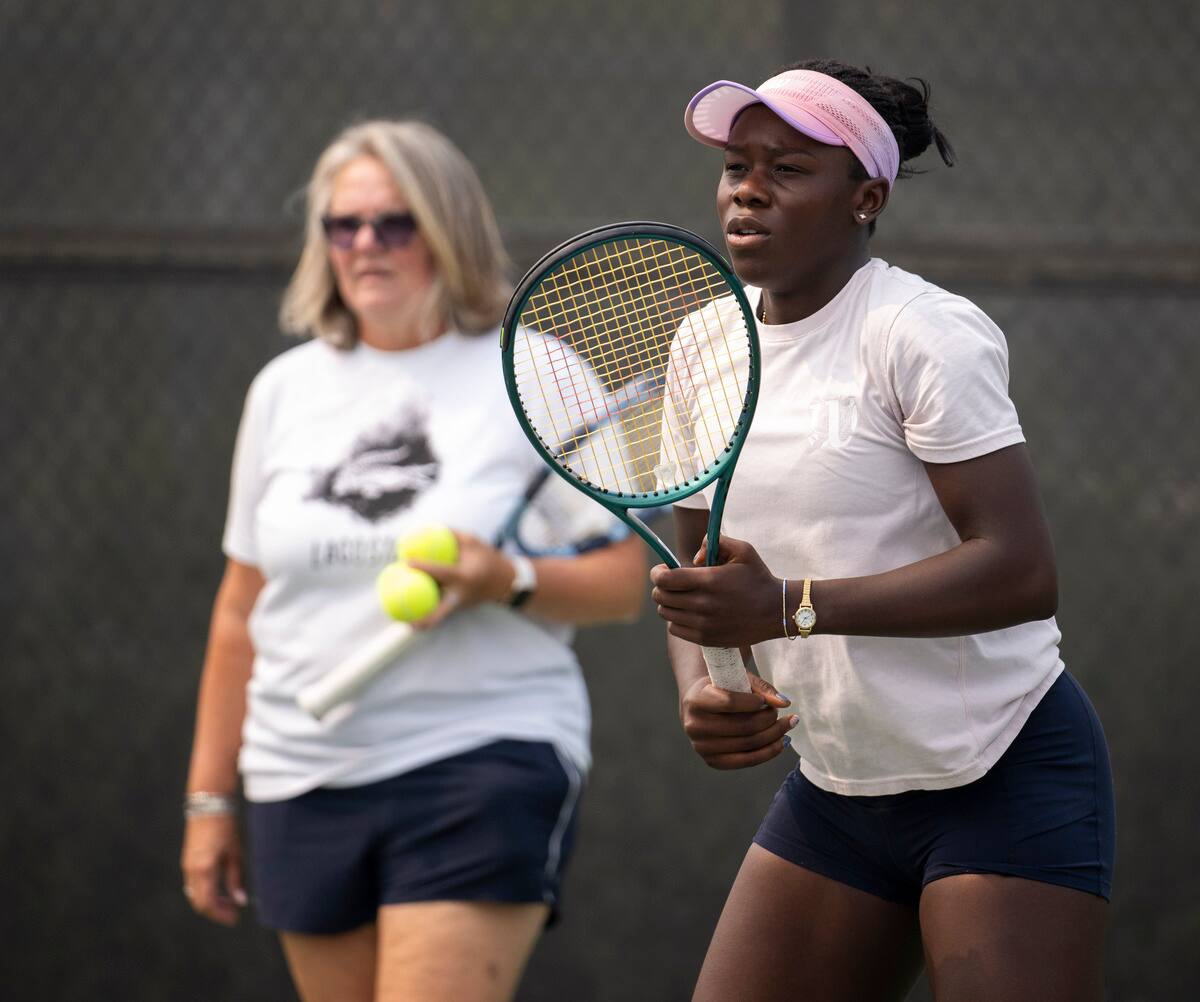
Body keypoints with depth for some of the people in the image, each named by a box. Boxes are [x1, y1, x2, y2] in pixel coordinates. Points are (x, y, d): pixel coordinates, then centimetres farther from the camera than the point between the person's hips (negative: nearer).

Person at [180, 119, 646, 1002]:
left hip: (483, 764, -5)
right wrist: (209, 797, 15)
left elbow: (624, 581, -1)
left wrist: (509, 582, -21)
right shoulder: (285, 389, 13)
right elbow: (241, 612, 17)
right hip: (304, 787, 5)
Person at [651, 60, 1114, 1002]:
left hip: (1008, 776, -7)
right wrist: (699, 693, -6)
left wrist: (787, 606, -29)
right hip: (836, 788, 7)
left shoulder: (924, 333, -15)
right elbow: (699, 573, 17)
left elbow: (1022, 570, -24)